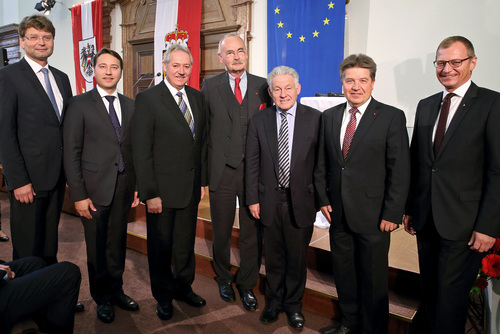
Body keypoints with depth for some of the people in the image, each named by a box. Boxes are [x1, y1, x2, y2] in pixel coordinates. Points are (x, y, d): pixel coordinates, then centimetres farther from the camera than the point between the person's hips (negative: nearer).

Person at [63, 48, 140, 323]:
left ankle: (116, 290, 33)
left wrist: (138, 185, 4)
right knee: (97, 247, 10)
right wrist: (78, 195, -10)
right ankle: (102, 298, 29)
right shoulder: (79, 104, -2)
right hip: (94, 188, -3)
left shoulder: (130, 105, 8)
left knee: (118, 242, 14)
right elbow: (71, 153, -6)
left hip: (124, 187, 3)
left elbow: (135, 148, 8)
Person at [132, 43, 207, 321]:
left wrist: (203, 180, 7)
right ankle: (163, 296, 34)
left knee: (186, 242, 19)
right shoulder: (148, 99, -9)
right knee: (160, 245, 13)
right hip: (162, 189, -4)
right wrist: (149, 193, -15)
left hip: (191, 187, 5)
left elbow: (202, 141, 10)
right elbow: (141, 151, -12)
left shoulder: (197, 97, 7)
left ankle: (183, 287, 40)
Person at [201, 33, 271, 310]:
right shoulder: (210, 86, 4)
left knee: (252, 232, 9)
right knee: (221, 232, 14)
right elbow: (203, 130, 2)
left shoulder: (263, 86, 5)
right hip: (222, 171, 0)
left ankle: (247, 284, 30)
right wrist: (204, 169, -1)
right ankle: (224, 279, 37)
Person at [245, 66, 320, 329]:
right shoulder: (258, 121, 3)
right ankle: (274, 301, 38)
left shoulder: (315, 118, -3)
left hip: (301, 201, -1)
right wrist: (253, 198, 0)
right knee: (273, 256, 16)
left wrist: (320, 196, -5)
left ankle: (293, 304, 35)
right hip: (269, 200, 2)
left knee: (297, 257, 13)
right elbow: (252, 163, 3)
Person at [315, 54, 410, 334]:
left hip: (373, 215, -4)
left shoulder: (392, 117, -7)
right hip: (338, 213, 5)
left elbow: (400, 170, -9)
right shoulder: (329, 117, 6)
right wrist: (323, 199, 3)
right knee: (343, 273, 18)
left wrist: (392, 214, -12)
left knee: (373, 279, 10)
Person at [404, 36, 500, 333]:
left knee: (451, 296, 5)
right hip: (426, 219, 5)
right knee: (430, 291, 17)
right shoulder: (426, 106, 11)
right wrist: (410, 209, 10)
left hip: (463, 224, -5)